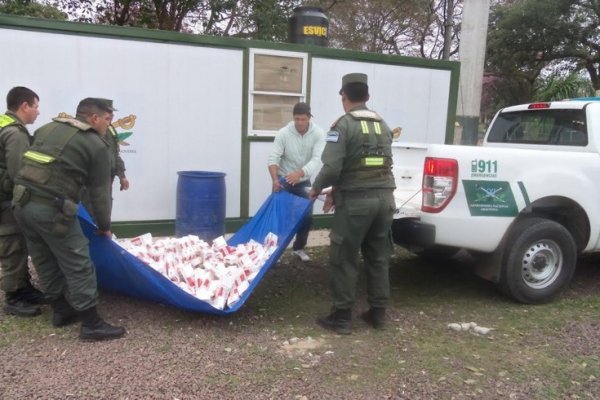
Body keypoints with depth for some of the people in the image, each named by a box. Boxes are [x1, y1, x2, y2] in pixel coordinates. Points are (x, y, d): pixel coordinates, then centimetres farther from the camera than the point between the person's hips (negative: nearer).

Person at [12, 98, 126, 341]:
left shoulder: (47, 128, 18)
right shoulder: (96, 145, -2)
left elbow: (30, 163, 18)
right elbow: (99, 192, 1)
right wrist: (104, 226, 12)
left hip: (22, 203, 8)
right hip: (52, 210, -8)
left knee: (45, 262, 18)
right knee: (78, 266, 0)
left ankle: (61, 310, 32)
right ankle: (91, 324, 6)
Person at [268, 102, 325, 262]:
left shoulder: (318, 134, -16)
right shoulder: (283, 133, -18)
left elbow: (317, 159, -26)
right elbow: (273, 158, -21)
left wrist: (299, 173, -43)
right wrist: (275, 179, -39)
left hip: (303, 182, 2)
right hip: (283, 180, -2)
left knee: (307, 216, 3)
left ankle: (298, 248, 24)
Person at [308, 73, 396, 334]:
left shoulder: (343, 125, -8)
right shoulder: (383, 125, 14)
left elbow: (332, 167, -18)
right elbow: (382, 164, 16)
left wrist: (316, 188, 3)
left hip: (356, 201, -7)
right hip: (384, 198, 7)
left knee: (343, 259, 4)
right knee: (379, 258, 15)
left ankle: (342, 317, 11)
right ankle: (378, 313, 24)